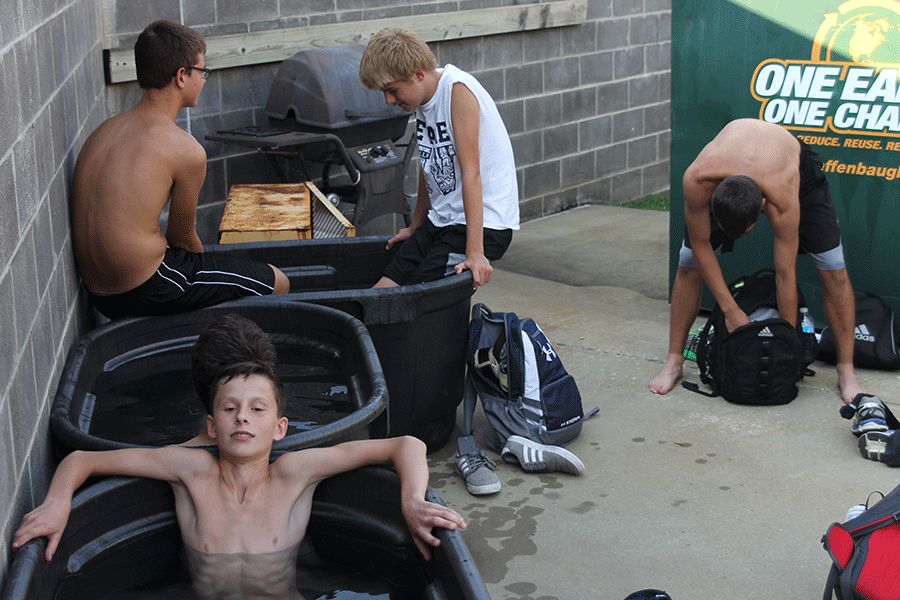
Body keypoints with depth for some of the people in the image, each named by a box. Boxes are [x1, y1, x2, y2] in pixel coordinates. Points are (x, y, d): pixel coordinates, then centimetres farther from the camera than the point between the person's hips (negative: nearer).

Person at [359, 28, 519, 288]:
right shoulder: (424, 96, 6)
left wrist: (475, 251, -25)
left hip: (484, 222, -8)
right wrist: (415, 227, 29)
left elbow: (471, 172, -22)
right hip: (441, 218, 8)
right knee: (382, 291, -6)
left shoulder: (458, 90, -18)